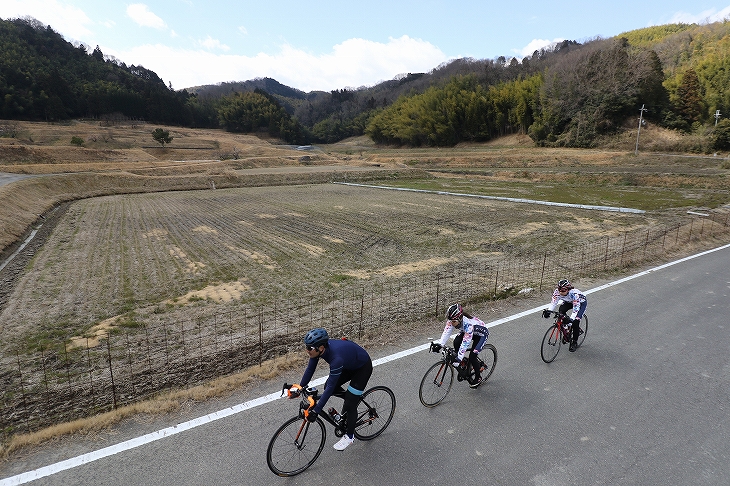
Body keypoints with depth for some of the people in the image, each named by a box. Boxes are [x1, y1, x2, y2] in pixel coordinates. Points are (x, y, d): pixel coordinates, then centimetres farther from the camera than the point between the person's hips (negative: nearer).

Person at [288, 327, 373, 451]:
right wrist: (299, 388, -12)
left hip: (363, 368, -7)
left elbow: (330, 386, -36)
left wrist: (316, 410, -34)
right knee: (328, 386, 1)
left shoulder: (336, 358, -41)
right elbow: (310, 369, -6)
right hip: (349, 364, 7)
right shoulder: (318, 348, -20)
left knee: (350, 403, -5)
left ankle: (349, 436, 16)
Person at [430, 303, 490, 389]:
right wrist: (440, 344, -45)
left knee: (472, 356, -15)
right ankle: (463, 365, 5)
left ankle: (478, 377, 11)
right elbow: (446, 332, -30)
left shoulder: (468, 324, -42)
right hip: (466, 331, 6)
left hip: (481, 334, -6)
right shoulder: (453, 320, -26)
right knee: (456, 343, -18)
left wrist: (458, 360, -45)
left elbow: (465, 344, -43)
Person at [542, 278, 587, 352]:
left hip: (581, 302, -4)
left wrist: (571, 319, -55)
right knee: (561, 311, -25)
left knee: (575, 321, -18)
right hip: (569, 301, 5)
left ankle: (574, 342, 1)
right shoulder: (557, 291, -30)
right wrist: (548, 311, -44)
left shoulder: (574, 293, -41)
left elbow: (576, 309, -41)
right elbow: (553, 302, -27)